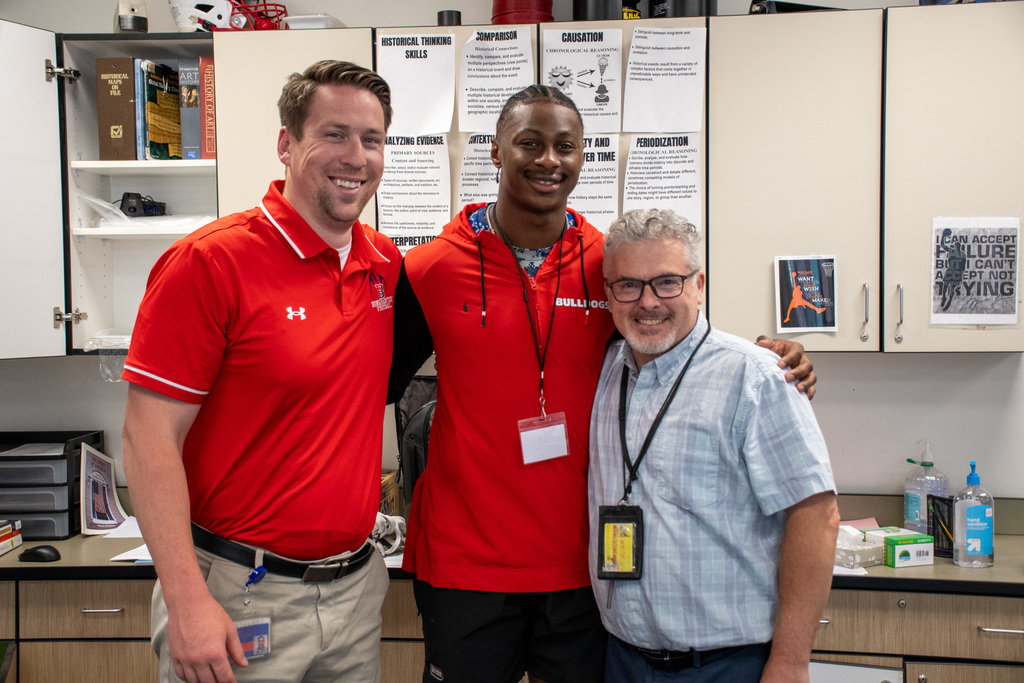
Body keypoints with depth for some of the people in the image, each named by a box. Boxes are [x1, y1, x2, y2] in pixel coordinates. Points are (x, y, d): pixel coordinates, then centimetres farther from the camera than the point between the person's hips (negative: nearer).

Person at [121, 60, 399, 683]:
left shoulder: (386, 264, 3)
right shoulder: (210, 262, -14)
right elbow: (150, 437, -16)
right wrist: (187, 602, -18)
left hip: (356, 585, 6)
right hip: (239, 594, -5)